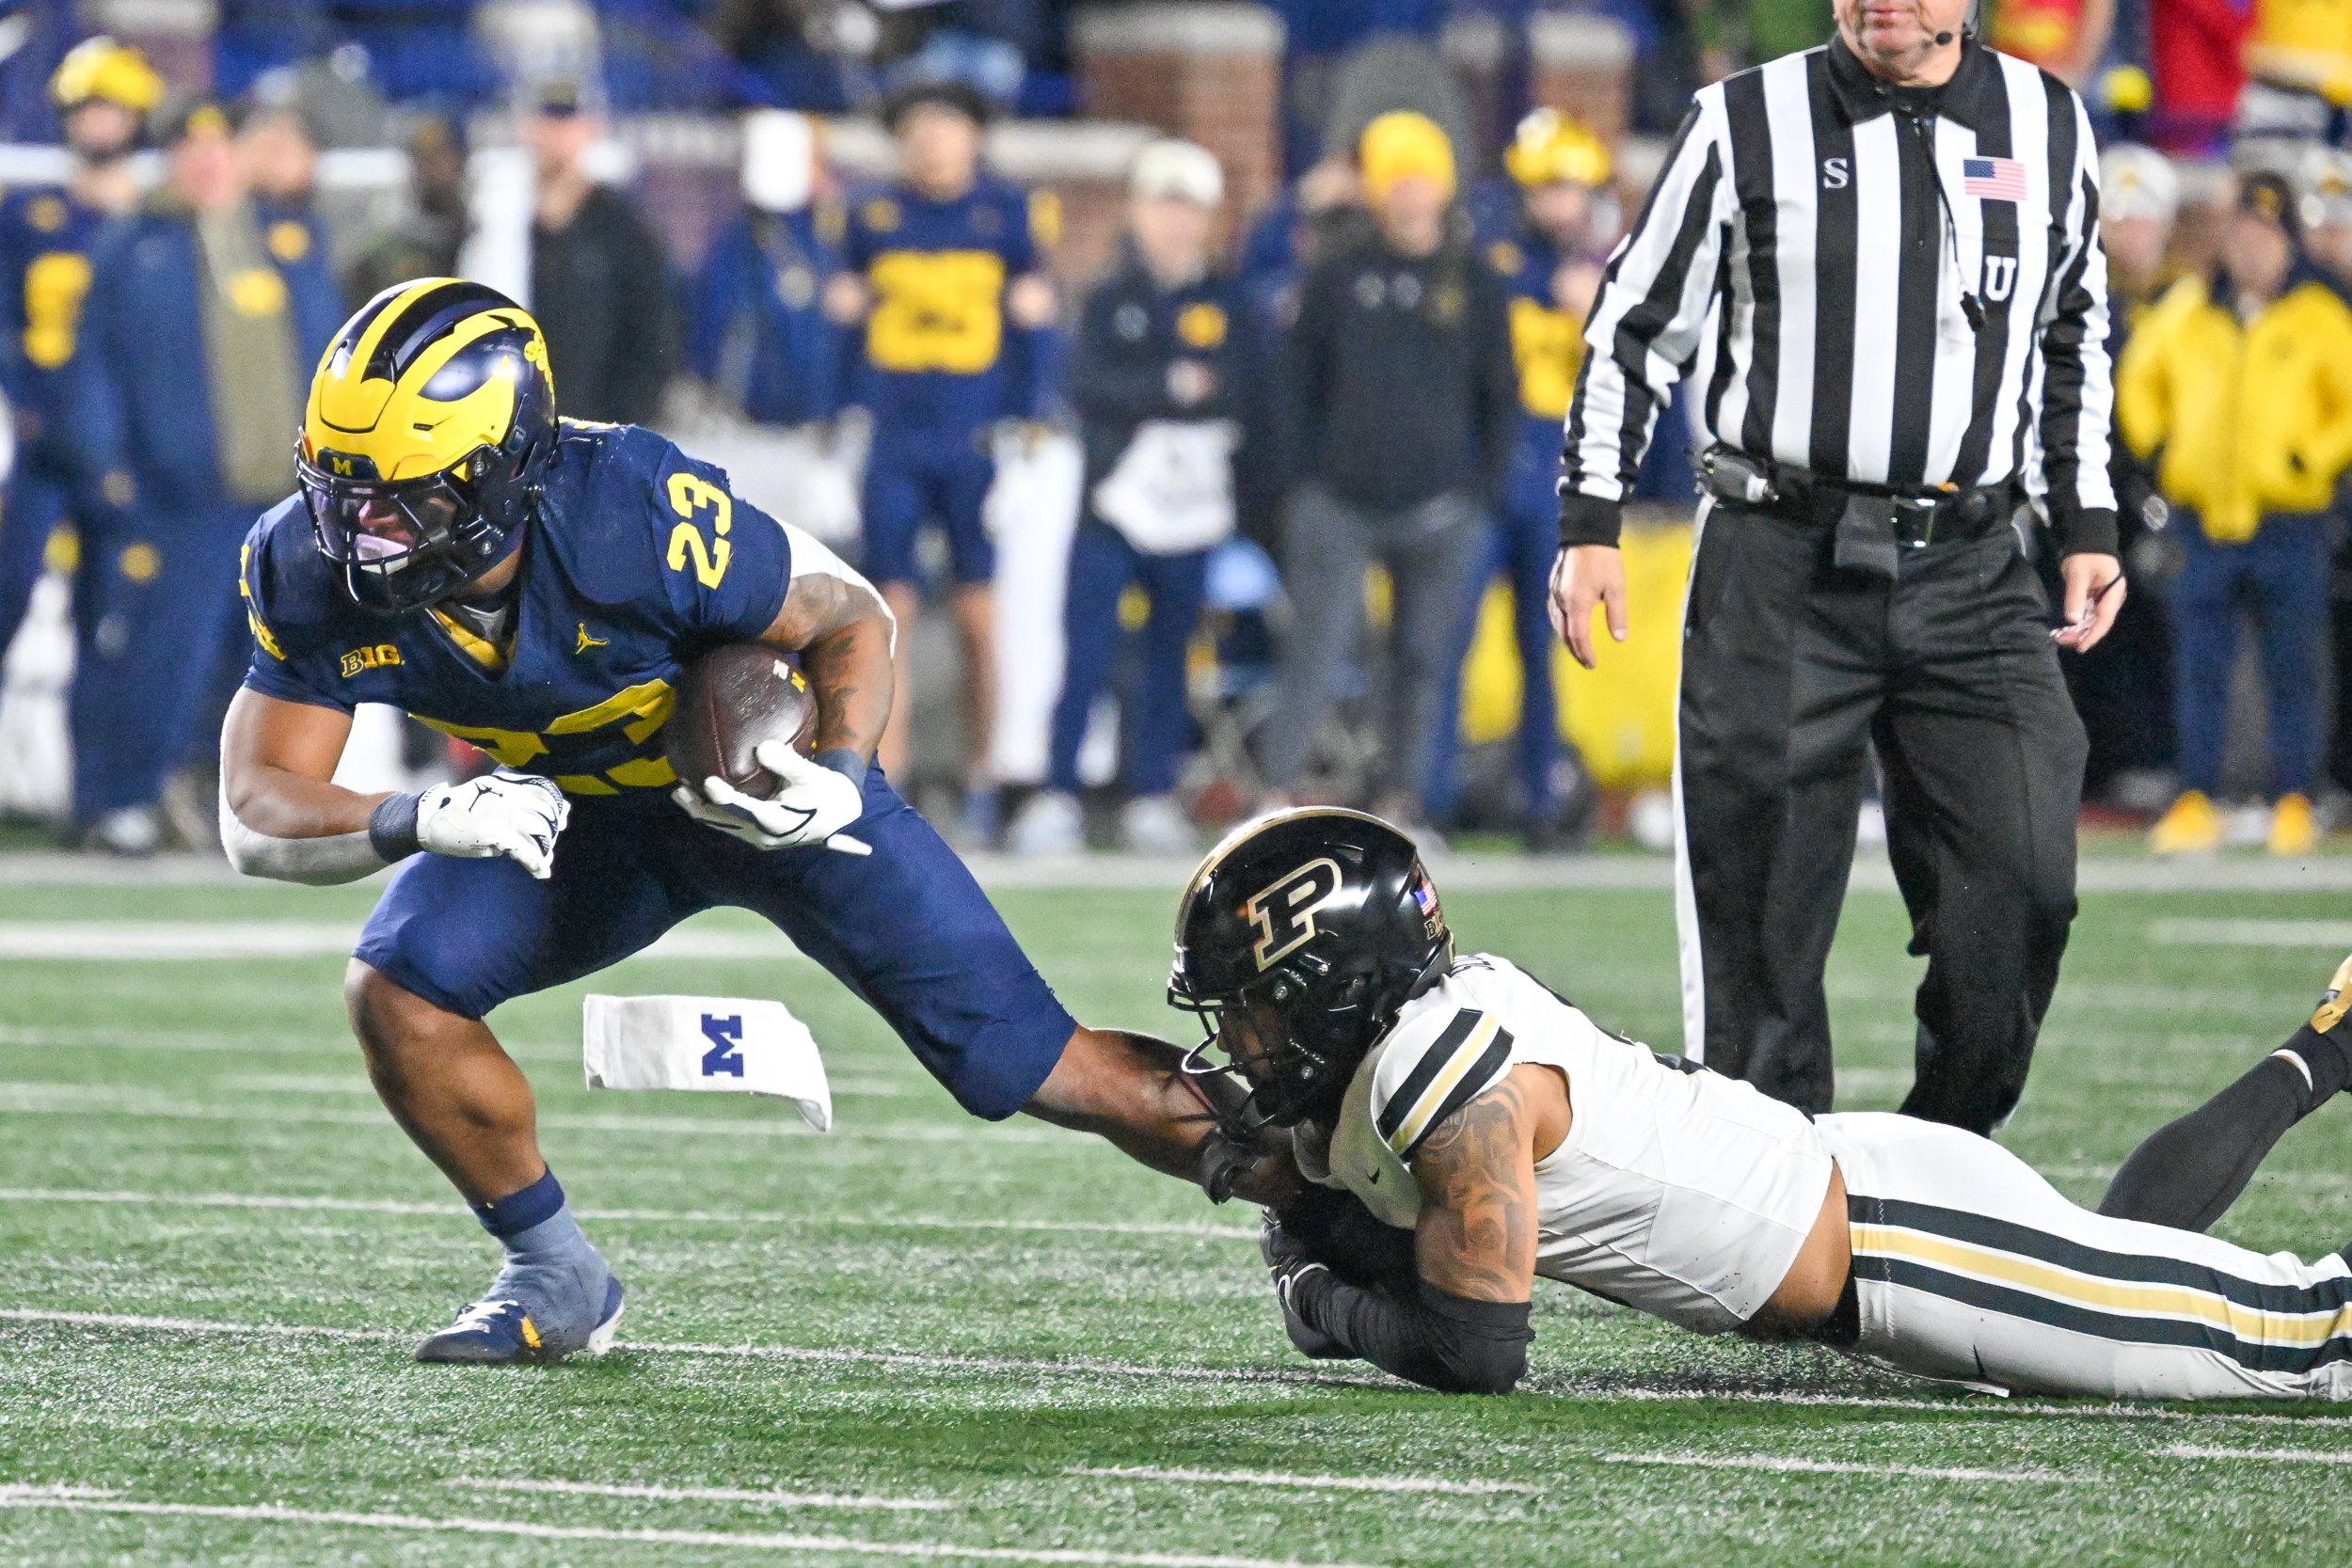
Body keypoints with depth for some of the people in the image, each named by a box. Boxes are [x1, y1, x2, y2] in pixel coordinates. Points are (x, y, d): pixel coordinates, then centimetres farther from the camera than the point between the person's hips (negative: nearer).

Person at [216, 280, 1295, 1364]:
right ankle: (555, 1276, 2)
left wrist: (840, 779, -37)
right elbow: (258, 816, -21)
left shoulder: (637, 515, -35)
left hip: (768, 787, -4)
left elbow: (848, 619, -18)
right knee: (397, 988, -19)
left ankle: (1302, 1175, 12)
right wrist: (416, 822, -42)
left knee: (1024, 1063, -8)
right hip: (579, 816, 4)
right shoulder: (315, 573, -23)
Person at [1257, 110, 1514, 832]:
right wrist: (1305, 479, 1)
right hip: (1340, 503, -1)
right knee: (1315, 657, -7)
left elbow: (1500, 396, 11)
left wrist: (1479, 489, 4)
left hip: (1438, 513, 1)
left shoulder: (1475, 283, 7)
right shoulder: (1336, 277, 5)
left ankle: (1401, 801, 13)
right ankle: (1277, 793, -4)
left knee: (1423, 665, 5)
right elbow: (1301, 384, 8)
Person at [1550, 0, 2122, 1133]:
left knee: (2022, 883, -10)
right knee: (1757, 910, -2)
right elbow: (1638, 327, 6)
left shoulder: (2048, 128, 9)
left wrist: (2087, 524, 15)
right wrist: (1590, 520, 0)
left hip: (1970, 573, 2)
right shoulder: (1747, 124, 0)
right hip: (1779, 571, -2)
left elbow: (2075, 341, 21)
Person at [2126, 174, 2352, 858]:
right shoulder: (2185, 309, 9)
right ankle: (2196, 802, 6)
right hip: (2204, 515, 3)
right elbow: (2139, 375, 23)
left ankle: (2294, 803, 7)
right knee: (2199, 666, 2)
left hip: (2288, 518, -3)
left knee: (2291, 668, 0)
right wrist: (2155, 444, 10)